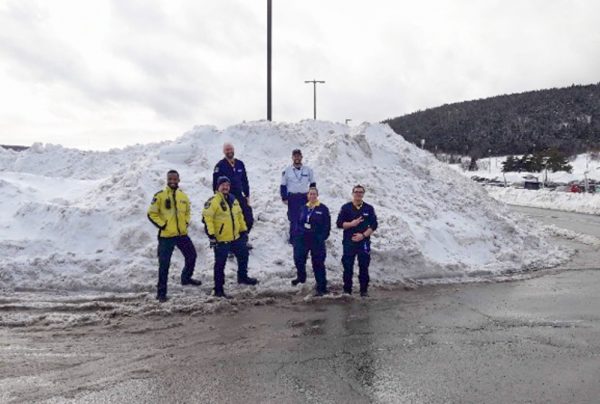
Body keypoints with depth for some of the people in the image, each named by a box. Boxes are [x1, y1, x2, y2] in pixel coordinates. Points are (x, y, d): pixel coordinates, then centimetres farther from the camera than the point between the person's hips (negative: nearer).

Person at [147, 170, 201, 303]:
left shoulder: (183, 196, 7)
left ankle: (186, 278, 41)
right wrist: (162, 225, -12)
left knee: (192, 255, 16)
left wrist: (186, 222, 7)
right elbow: (152, 213, -7)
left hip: (182, 234, 5)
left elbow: (187, 211, 21)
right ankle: (161, 292, 10)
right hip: (166, 236, -5)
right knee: (164, 264, -1)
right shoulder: (160, 196, -9)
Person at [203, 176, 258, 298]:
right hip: (221, 239, -8)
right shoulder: (214, 201, -15)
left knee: (243, 254, 23)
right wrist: (211, 235, -23)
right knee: (220, 264, 1)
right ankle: (218, 289, 12)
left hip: (235, 237, 8)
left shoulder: (233, 200, 10)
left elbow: (239, 215, 20)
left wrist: (243, 229, 18)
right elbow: (207, 217, -20)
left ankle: (242, 276, 45)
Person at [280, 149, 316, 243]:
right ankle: (293, 239, 10)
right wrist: (284, 198, -3)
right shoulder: (287, 171, 0)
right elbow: (283, 186, 3)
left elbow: (313, 184, 12)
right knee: (293, 219, 0)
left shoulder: (308, 170, 4)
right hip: (292, 198, -1)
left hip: (305, 198, 2)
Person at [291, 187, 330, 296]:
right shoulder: (303, 208, 9)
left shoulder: (323, 209, -3)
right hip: (302, 240, 4)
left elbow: (327, 225, -5)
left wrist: (322, 238, -13)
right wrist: (296, 234, 4)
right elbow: (298, 223, 14)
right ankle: (301, 277, 39)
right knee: (298, 259, 10)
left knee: (318, 264, 0)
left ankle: (322, 287, 8)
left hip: (316, 241, -4)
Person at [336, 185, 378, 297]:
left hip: (364, 242, 1)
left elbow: (374, 225, 3)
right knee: (348, 267, 1)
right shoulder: (346, 207, 4)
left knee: (364, 267, 2)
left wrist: (363, 235, -9)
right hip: (349, 242, -1)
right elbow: (339, 223, 0)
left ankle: (364, 290, 11)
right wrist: (351, 224, -16)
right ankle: (347, 290, 10)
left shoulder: (369, 208, 7)